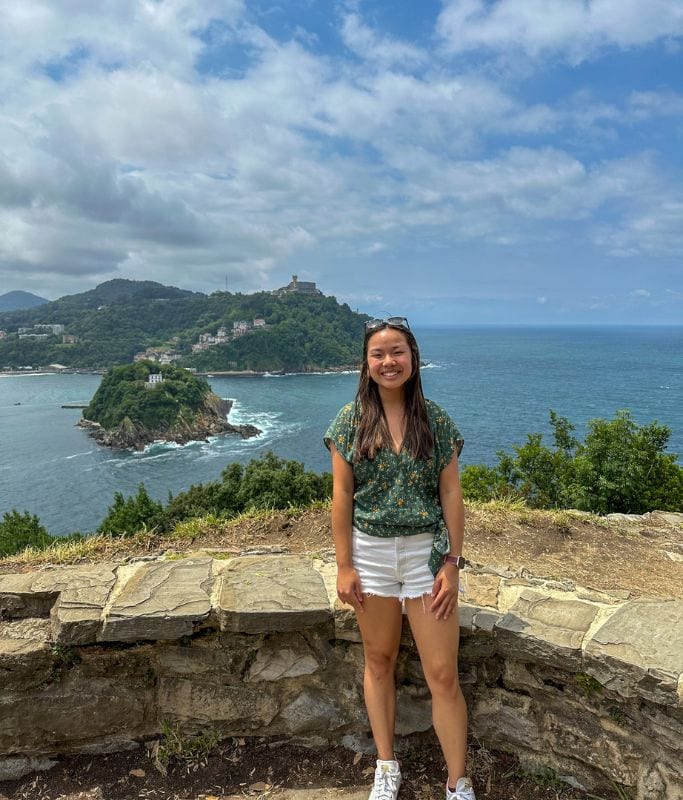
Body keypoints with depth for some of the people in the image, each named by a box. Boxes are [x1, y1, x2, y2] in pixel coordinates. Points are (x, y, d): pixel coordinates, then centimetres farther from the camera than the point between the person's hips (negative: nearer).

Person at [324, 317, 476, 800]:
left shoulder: (435, 419, -3)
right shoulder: (352, 420, -3)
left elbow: (451, 493, -2)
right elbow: (342, 496, -3)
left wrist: (453, 563, -5)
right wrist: (344, 565, -5)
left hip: (427, 551, 0)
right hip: (371, 552, 1)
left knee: (443, 675, 4)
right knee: (379, 662, 16)